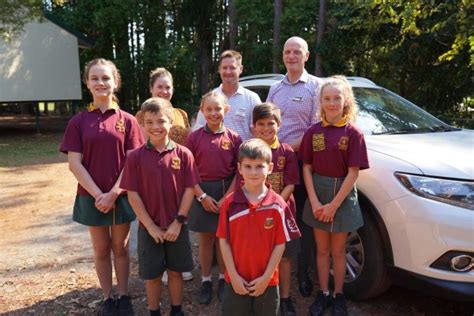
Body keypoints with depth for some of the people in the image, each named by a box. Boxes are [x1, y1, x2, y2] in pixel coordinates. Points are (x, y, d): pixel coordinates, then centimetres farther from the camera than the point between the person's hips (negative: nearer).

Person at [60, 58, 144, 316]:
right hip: (92, 197, 1)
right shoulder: (79, 121, -1)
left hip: (122, 196, 0)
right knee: (101, 249, 13)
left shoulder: (127, 120, -3)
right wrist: (98, 194, -13)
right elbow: (74, 163, -5)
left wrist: (114, 193, -14)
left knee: (121, 247, 13)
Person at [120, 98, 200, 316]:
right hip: (149, 228, 0)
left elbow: (189, 190, -5)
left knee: (176, 272, 16)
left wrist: (178, 222, -9)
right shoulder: (135, 157, -8)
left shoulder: (183, 154, -7)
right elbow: (132, 194, -8)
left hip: (177, 227, 1)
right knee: (152, 275, 13)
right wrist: (151, 226, -9)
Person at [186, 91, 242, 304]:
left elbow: (239, 172, -2)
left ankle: (223, 279, 28)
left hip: (227, 192, 0)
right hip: (202, 193, 0)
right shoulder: (194, 137, -3)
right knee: (205, 239, 11)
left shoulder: (233, 138, -3)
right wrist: (202, 196, -11)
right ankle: (206, 281, 27)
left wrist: (228, 196, -11)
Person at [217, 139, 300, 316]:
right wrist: (233, 275, -8)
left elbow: (280, 244, -7)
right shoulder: (230, 203, -9)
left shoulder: (278, 205, -10)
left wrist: (266, 277, -9)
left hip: (267, 281, 0)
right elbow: (224, 241, -5)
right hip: (235, 280, 1)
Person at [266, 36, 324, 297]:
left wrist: (290, 147, -16)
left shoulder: (315, 86, 1)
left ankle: (303, 272, 15)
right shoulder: (274, 89, 17)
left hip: (302, 160, -4)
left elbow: (317, 127, -7)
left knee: (303, 218, 2)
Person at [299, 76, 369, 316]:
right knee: (322, 250, 14)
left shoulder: (353, 133, -8)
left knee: (338, 251, 12)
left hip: (343, 195, -2)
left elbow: (353, 173, -10)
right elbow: (307, 168, -1)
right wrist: (314, 201, -11)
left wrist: (334, 205, -14)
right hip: (317, 192, 2)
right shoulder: (313, 132, 0)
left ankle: (338, 295, 30)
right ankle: (323, 293, 30)